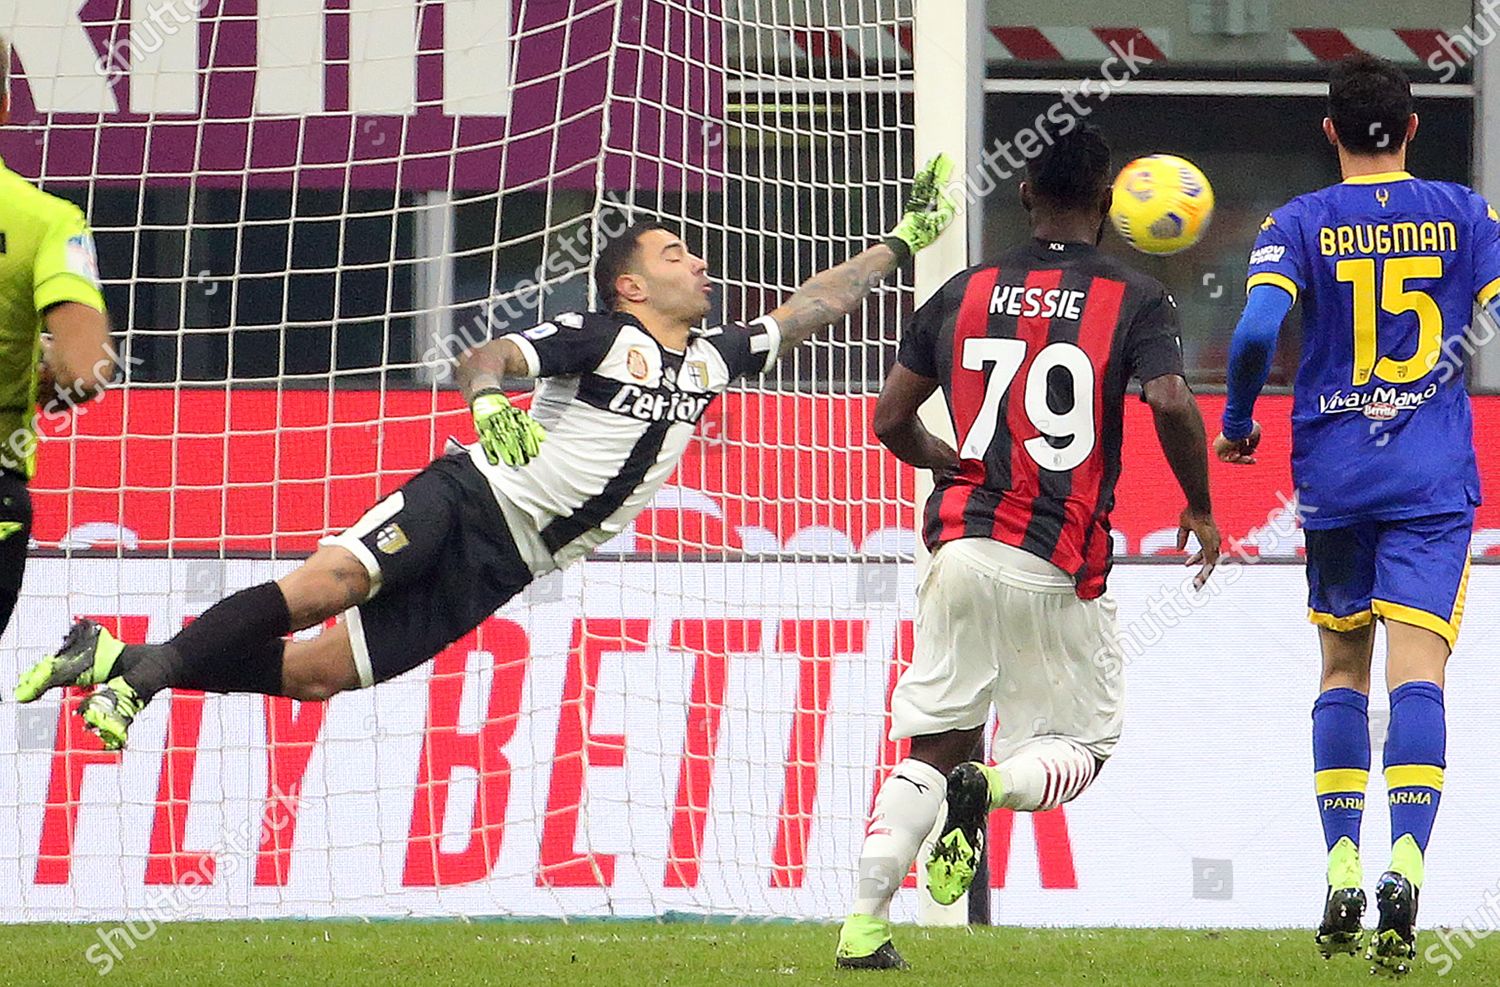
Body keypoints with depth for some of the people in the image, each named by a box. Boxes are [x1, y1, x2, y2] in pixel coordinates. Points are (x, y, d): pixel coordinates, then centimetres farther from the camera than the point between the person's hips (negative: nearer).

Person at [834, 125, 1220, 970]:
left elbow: (891, 422, 11)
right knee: (1082, 743, 12)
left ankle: (865, 922, -1)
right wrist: (1200, 509, -1)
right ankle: (992, 787, -22)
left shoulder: (965, 293, 9)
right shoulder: (1135, 299, -2)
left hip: (961, 547, 3)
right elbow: (1172, 403, -17)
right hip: (1061, 567, -3)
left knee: (934, 746, 11)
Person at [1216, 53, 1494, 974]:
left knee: (1343, 667, 15)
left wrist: (1237, 423, 3)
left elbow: (1256, 331, -13)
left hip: (1333, 475, 1)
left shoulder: (1301, 223, 0)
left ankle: (1343, 874, 7)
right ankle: (1404, 865, -27)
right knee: (1416, 673, -8)